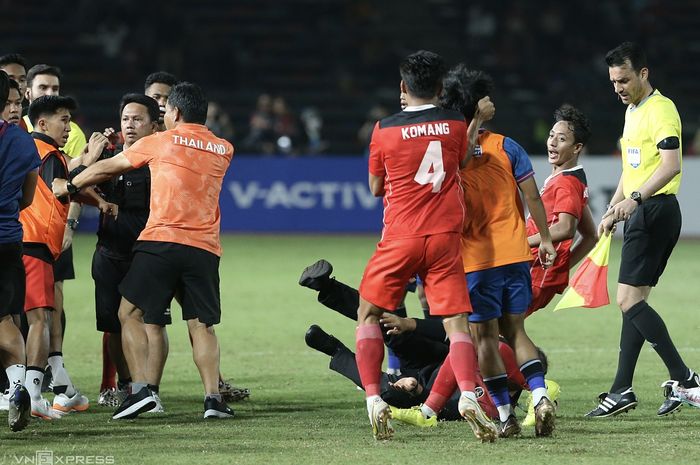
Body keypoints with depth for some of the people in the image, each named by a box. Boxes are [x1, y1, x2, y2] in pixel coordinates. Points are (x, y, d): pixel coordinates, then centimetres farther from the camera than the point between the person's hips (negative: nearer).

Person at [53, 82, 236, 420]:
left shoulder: (159, 142, 7)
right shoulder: (223, 151, 15)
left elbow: (108, 168, 18)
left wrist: (69, 186, 31)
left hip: (161, 241, -3)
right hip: (205, 249, 3)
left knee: (130, 314, 6)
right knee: (202, 325, 5)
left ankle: (140, 388, -7)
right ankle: (213, 396, -9)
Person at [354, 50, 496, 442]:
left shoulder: (385, 130, -2)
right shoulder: (456, 124, 3)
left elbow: (376, 187, 9)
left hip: (400, 237, -1)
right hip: (445, 236, 1)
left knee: (369, 314, 14)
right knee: (457, 322, -1)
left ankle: (374, 400, 0)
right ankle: (469, 395, -24)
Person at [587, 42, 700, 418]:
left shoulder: (660, 109, -12)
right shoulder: (632, 111, 19)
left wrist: (635, 198, -35)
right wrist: (613, 210, 25)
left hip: (656, 210, -10)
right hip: (641, 214, 10)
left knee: (629, 300, -15)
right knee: (633, 301, 9)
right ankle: (622, 390, 11)